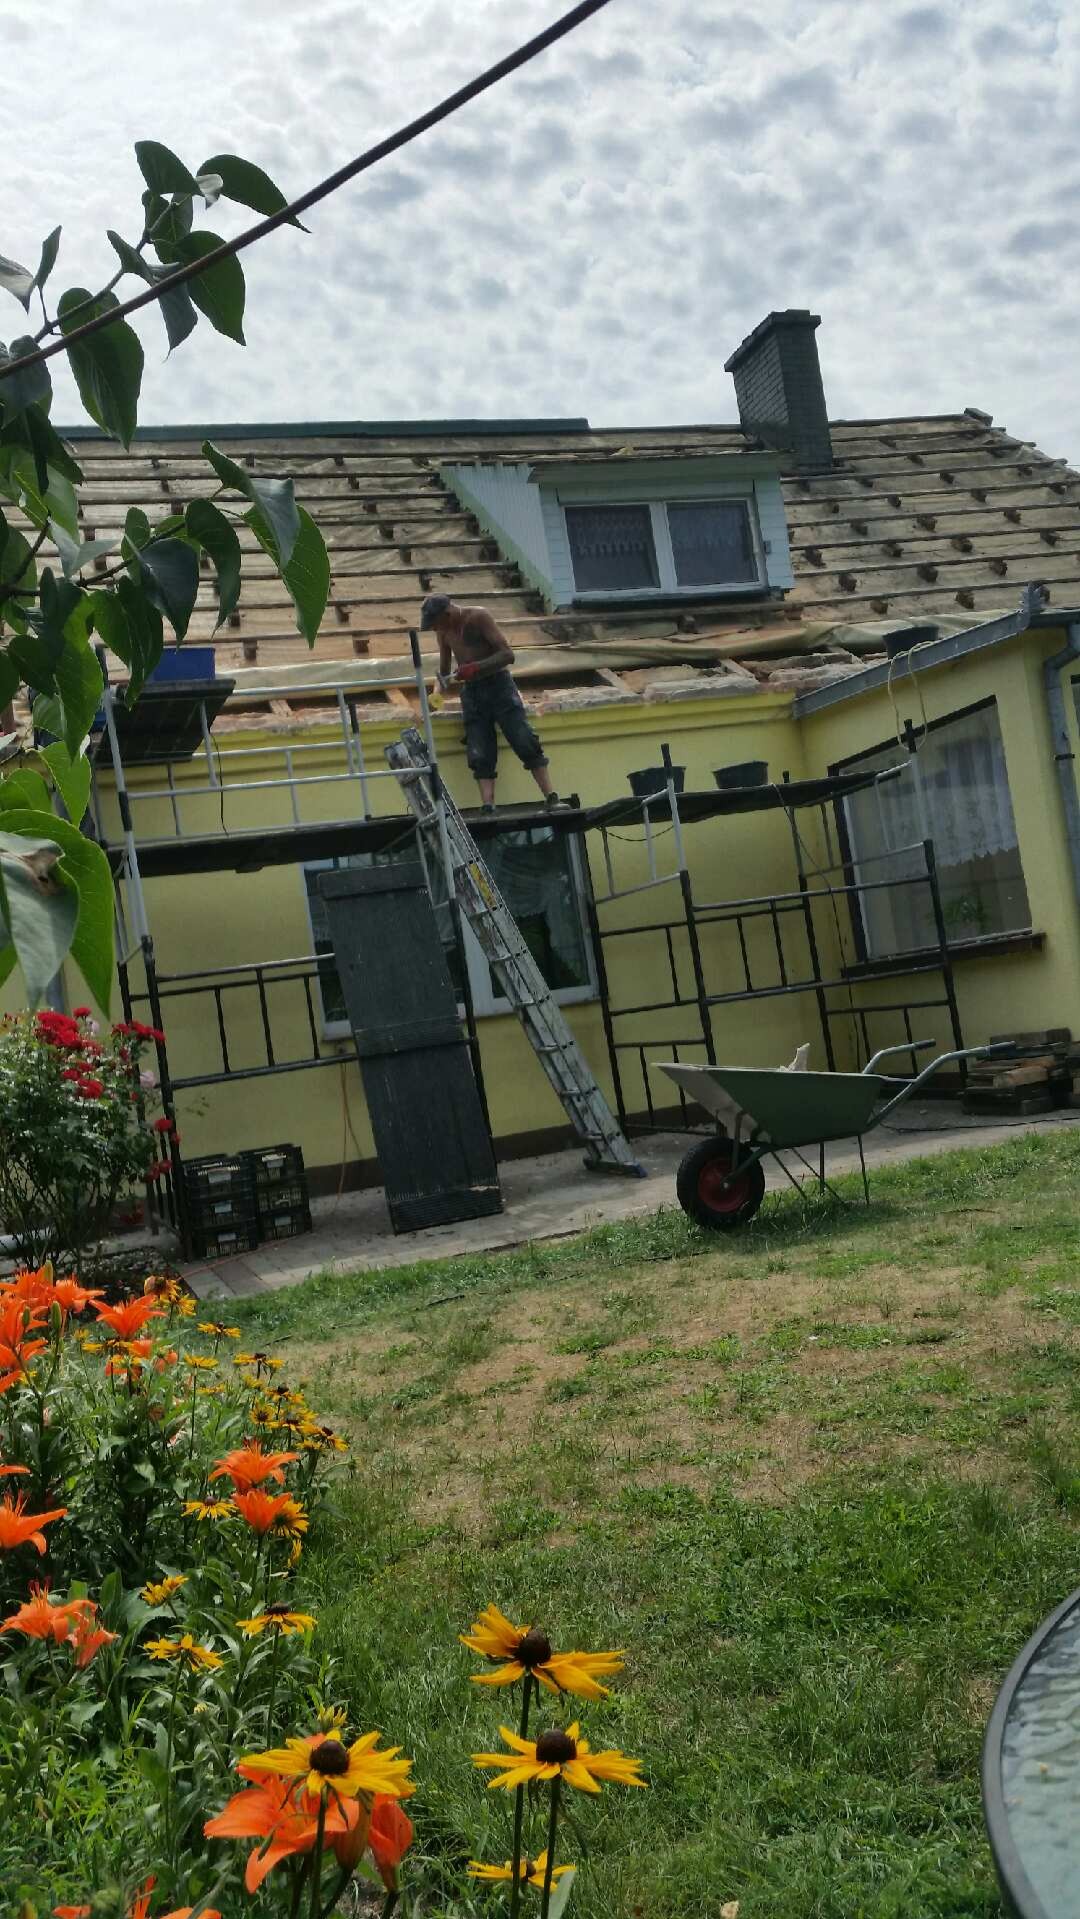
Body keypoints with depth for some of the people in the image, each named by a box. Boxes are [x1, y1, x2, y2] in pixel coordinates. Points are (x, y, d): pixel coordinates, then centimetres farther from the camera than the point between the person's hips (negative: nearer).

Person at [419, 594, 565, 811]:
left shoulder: (479, 617, -11)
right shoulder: (443, 630, 7)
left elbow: (508, 654, -17)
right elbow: (444, 667, 23)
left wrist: (474, 668, -25)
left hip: (498, 684, -5)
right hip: (470, 691, 5)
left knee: (526, 744, -14)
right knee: (480, 756, -7)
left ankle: (552, 800, -13)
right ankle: (487, 810, -14)